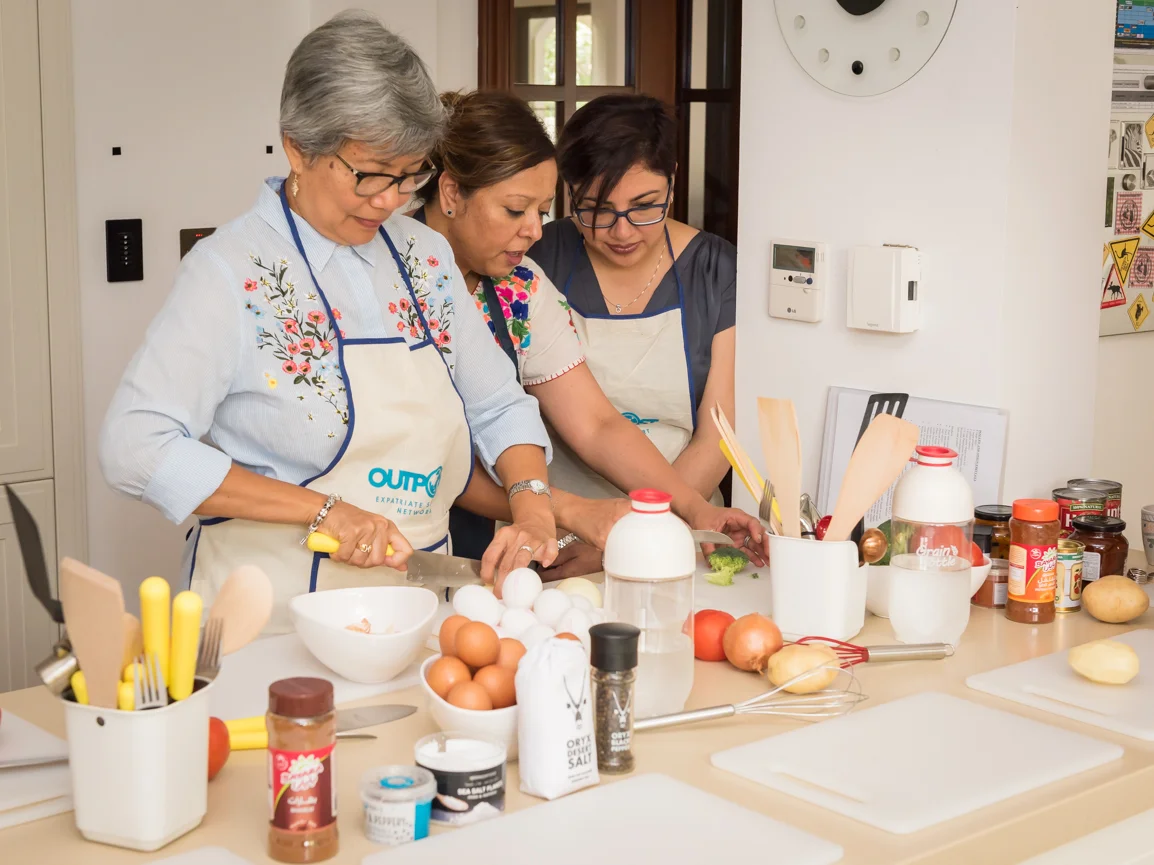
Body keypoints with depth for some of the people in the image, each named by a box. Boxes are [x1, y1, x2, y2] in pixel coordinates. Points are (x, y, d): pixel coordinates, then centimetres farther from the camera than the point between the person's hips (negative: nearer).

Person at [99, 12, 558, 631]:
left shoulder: (426, 256, 9)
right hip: (274, 619, -5)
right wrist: (321, 510, -18)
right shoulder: (232, 269, -9)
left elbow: (499, 409, 16)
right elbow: (135, 448, -16)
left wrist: (531, 501, -4)